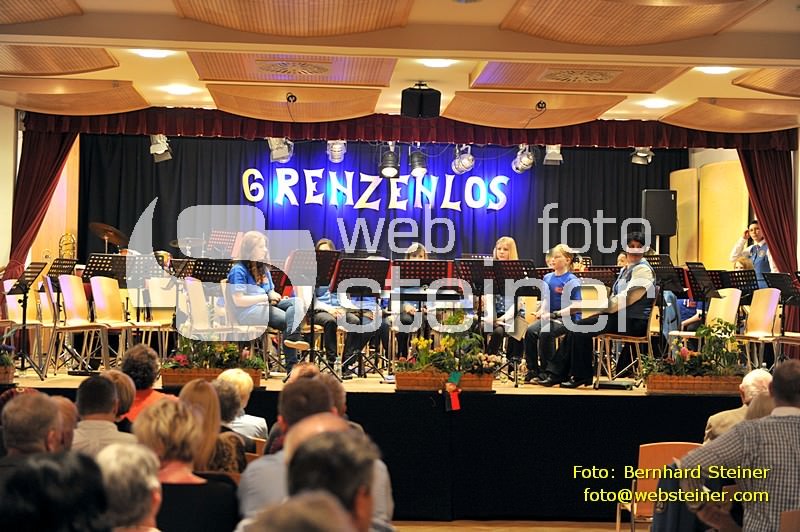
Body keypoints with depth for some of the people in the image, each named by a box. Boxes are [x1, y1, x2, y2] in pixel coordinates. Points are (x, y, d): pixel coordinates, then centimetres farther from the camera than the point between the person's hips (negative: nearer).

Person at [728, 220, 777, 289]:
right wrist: (743, 239, 5)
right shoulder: (751, 249, 12)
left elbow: (774, 270, -13)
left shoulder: (768, 247, -7)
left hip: (765, 286, -6)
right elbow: (733, 258, 6)